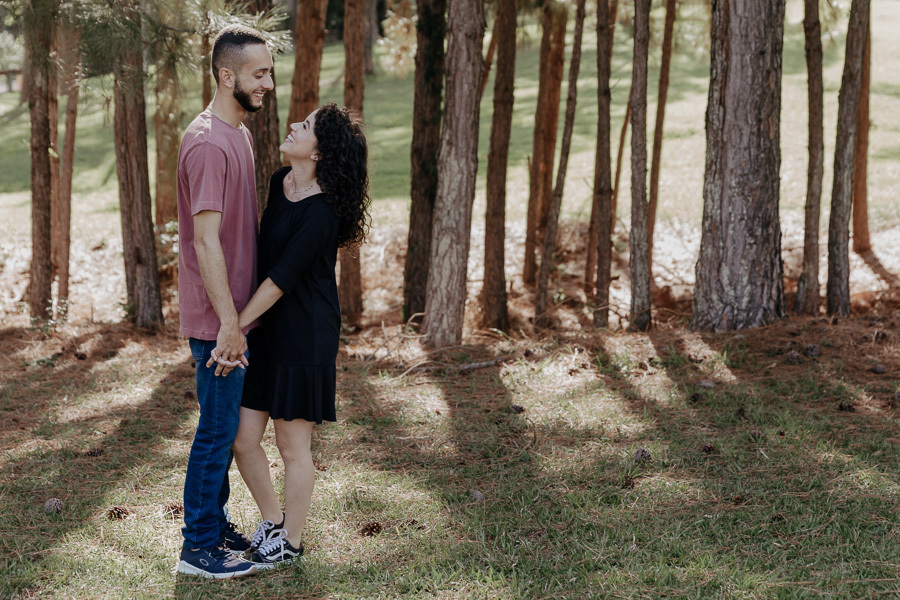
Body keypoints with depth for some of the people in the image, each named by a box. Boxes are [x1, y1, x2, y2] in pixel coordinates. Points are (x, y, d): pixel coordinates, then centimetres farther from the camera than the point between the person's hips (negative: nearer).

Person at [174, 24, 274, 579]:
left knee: (226, 428, 17)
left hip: (236, 313, 9)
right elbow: (206, 241, -23)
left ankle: (216, 526, 29)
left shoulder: (241, 133, 12)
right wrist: (228, 322, -23)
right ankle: (199, 548, 9)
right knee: (218, 430, -1)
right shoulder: (208, 143, -20)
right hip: (217, 319, -9)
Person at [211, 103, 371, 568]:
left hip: (304, 335, -8)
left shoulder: (321, 213, -20)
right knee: (242, 439, 8)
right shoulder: (279, 183, 6)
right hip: (266, 330, 8)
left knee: (292, 444, 5)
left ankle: (292, 541, 23)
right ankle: (272, 520, 30)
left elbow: (281, 279, -21)